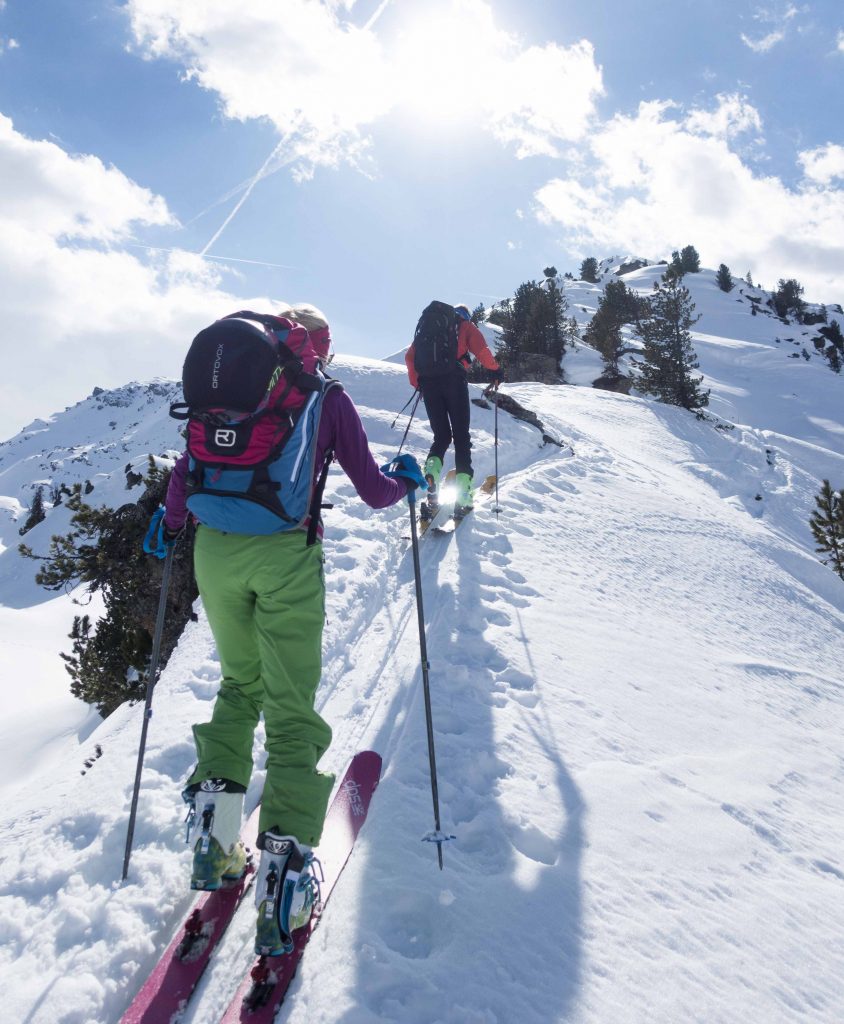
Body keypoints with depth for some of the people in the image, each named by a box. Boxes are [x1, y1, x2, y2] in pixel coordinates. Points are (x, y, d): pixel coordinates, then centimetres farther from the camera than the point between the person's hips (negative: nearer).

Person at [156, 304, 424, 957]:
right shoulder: (329, 398, 6)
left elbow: (186, 468, 11)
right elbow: (375, 492, 4)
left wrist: (172, 523, 29)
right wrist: (408, 478, 25)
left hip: (215, 549, 3)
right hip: (287, 554, -3)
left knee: (240, 683, 23)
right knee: (291, 711, 6)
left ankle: (213, 828, 14)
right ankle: (285, 860, -2)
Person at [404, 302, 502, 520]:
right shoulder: (466, 325, 17)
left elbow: (410, 356, 20)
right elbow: (480, 349, -2)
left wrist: (416, 382, 28)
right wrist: (495, 370, 8)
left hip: (428, 381, 3)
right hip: (454, 378, -3)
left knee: (441, 436, 13)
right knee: (461, 437, 1)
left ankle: (430, 476, -16)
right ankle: (463, 496, -10)